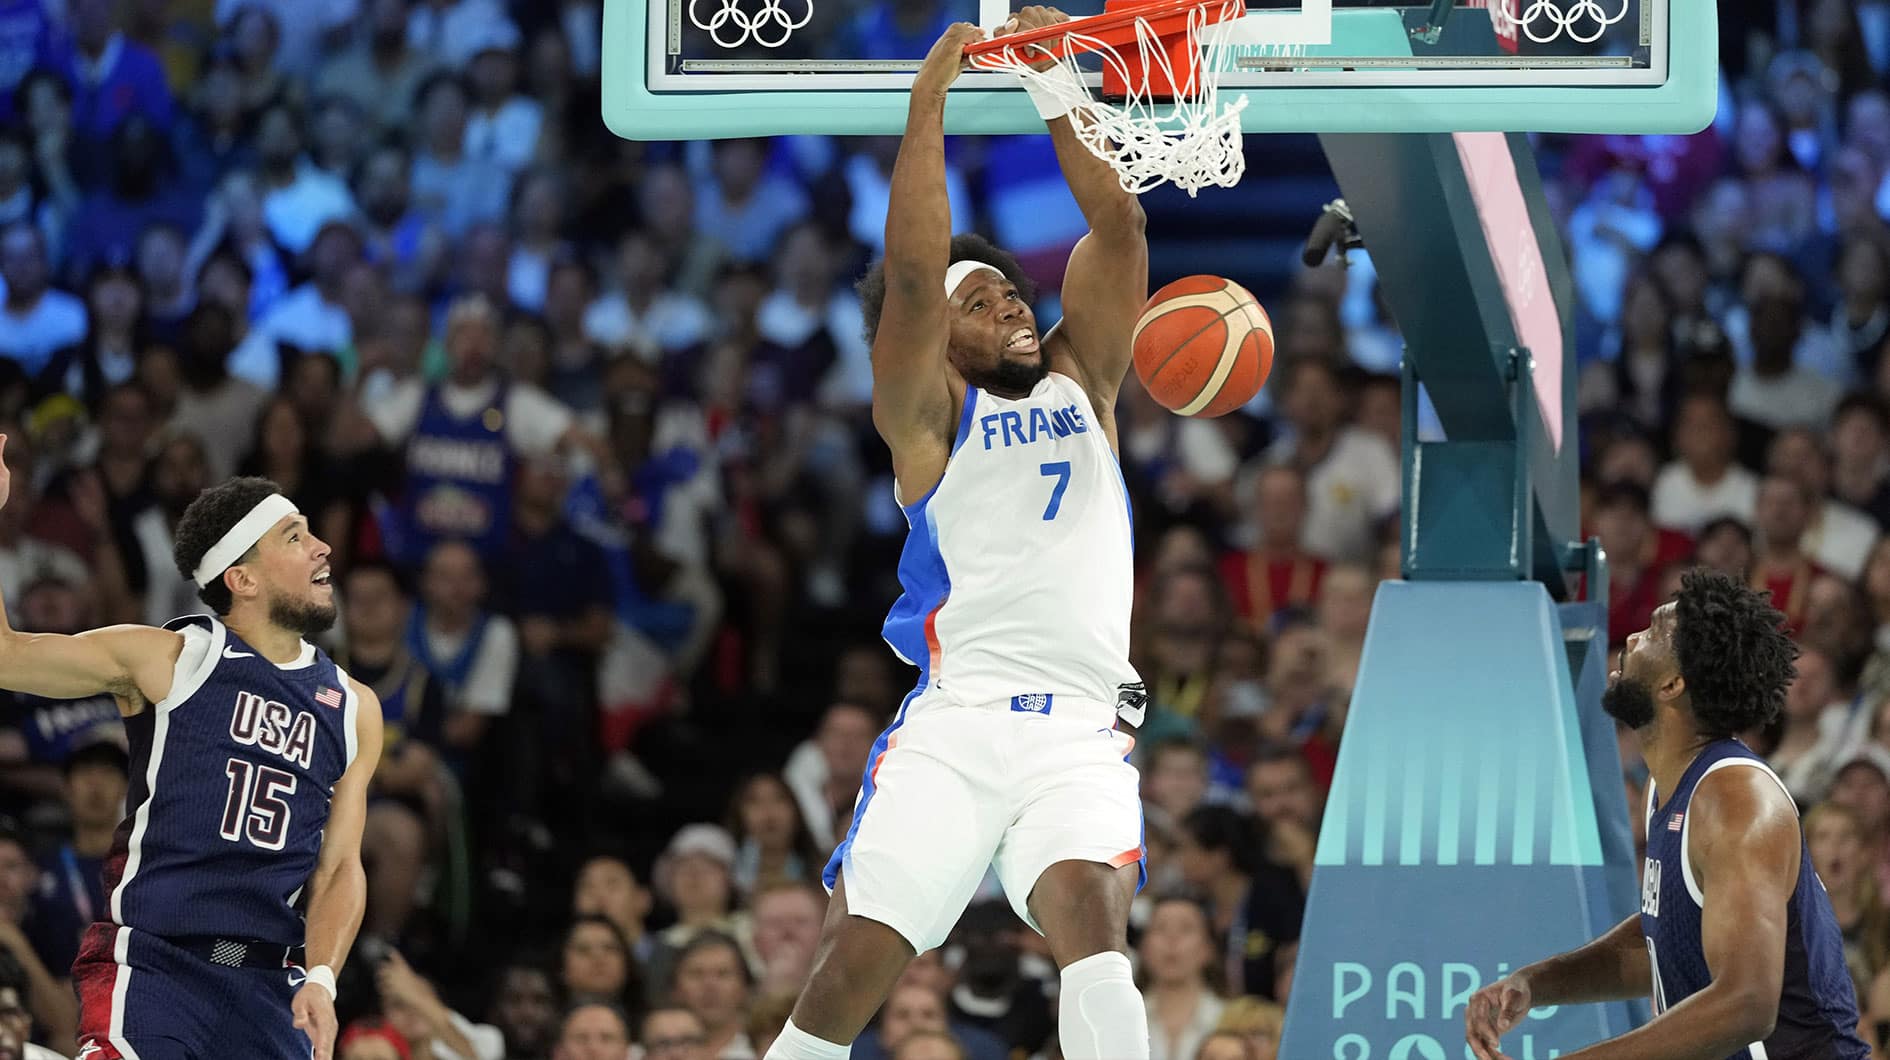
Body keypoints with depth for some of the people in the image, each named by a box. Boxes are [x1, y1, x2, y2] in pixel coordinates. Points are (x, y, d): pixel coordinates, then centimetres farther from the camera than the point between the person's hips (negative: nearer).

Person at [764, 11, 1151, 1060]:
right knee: (845, 976, -6)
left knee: (1091, 918, -25)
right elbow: (911, 274, -8)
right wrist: (928, 100, -11)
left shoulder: (1080, 382, 18)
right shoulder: (923, 414, 9)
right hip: (951, 725, -2)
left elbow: (1118, 230, 7)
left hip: (1080, 732, 2)